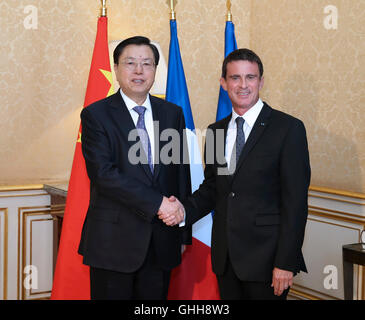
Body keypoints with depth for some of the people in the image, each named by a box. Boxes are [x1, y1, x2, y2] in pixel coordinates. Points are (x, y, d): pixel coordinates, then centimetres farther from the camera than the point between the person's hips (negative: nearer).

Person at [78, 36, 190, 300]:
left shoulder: (173, 114, 9)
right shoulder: (96, 115, -4)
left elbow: (182, 171, 11)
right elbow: (103, 173, -15)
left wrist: (183, 231, 7)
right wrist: (157, 203, -18)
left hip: (162, 241, 4)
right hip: (114, 241, -3)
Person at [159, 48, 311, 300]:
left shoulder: (288, 128, -8)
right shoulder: (215, 131, 10)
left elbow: (295, 201, -11)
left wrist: (286, 262, -15)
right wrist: (185, 209, -5)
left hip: (265, 257, -5)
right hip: (225, 257, 5)